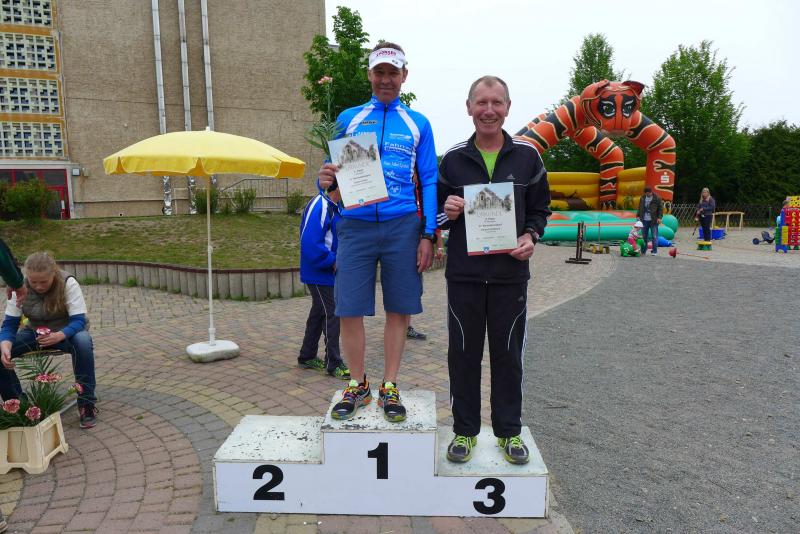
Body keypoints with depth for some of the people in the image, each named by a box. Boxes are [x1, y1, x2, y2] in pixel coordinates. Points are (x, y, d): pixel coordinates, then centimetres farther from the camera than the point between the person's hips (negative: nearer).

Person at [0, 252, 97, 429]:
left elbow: (79, 321, -27)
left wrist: (59, 335, -48)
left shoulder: (68, 283, -24)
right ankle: (15, 402, 2)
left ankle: (87, 403, -23)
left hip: (66, 332, -3)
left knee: (83, 341, -37)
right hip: (35, 333, 4)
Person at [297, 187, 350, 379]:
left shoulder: (334, 207, 12)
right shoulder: (319, 206, -20)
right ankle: (334, 364, 4)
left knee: (319, 313, 17)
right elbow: (310, 242, -26)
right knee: (332, 314, -6)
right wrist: (333, 262, -20)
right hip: (319, 274, -10)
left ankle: (307, 357, 29)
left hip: (328, 273, 10)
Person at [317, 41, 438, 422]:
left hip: (402, 226, 0)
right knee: (349, 310, 0)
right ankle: (358, 385, 19)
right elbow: (334, 173, 13)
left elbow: (429, 181, 7)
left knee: (399, 308, 4)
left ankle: (389, 387, 20)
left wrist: (428, 235, -2)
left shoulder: (418, 124, 10)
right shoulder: (348, 119, 12)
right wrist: (327, 180, -13)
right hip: (356, 225, 1)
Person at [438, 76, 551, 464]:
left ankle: (509, 431, 25)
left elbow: (540, 208, 11)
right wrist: (447, 212, -11)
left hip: (510, 273, 0)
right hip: (464, 273, 1)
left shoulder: (527, 156, 4)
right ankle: (465, 430, 23)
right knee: (463, 353, 8)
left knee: (508, 354, 9)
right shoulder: (453, 159, 4)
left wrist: (530, 236, -8)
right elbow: (436, 212, 12)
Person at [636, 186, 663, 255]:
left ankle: (655, 251, 5)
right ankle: (643, 251, 16)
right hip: (644, 220, 4)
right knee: (644, 236, 8)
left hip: (653, 221, -4)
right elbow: (640, 208, 17)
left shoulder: (657, 198, -3)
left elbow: (660, 208, -3)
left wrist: (659, 217, -11)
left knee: (654, 236, -1)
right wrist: (638, 215, 7)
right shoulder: (642, 198, 9)